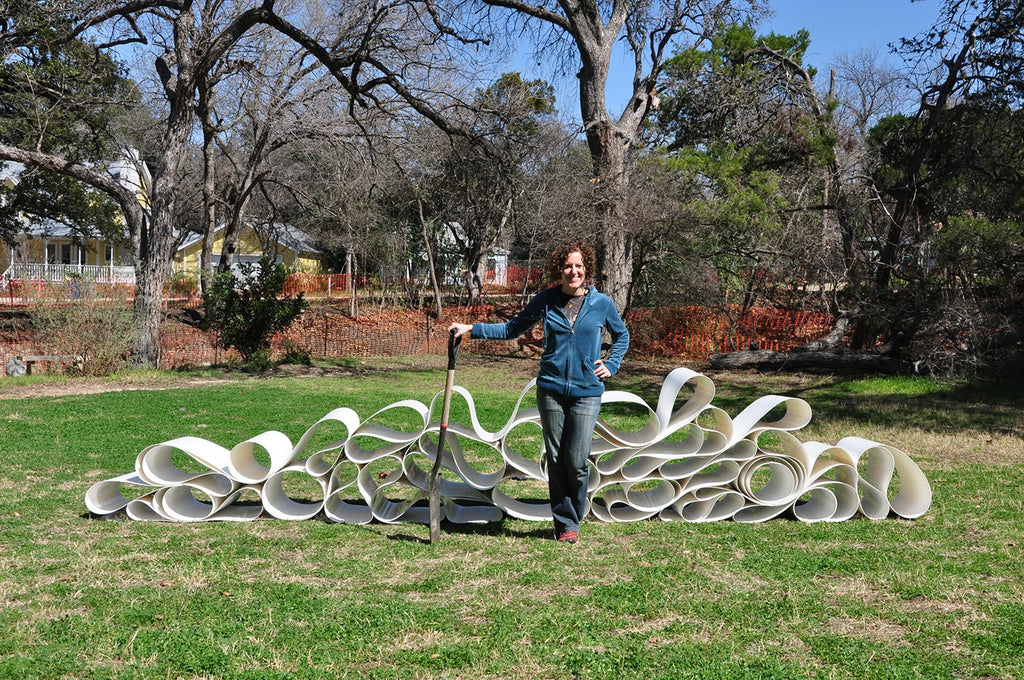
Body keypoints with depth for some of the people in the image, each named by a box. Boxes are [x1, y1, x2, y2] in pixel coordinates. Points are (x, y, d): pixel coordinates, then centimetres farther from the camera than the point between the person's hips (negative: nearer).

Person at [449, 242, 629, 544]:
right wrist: (472, 329, 5)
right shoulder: (546, 300, 2)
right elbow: (513, 329, 12)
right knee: (556, 460, 4)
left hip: (586, 392, -1)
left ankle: (574, 519, 18)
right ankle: (565, 525, 16)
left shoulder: (601, 303, 1)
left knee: (577, 462, -5)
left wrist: (611, 364, 4)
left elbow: (621, 335, 18)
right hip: (551, 390, 1)